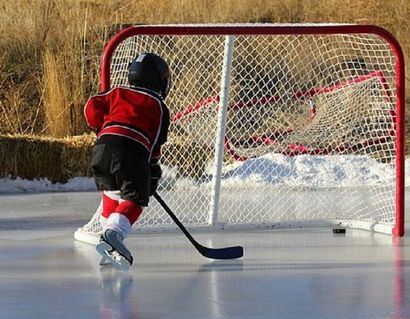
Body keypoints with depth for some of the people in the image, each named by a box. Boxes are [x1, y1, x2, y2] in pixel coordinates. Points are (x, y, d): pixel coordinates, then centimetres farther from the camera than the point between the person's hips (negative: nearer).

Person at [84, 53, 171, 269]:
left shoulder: (118, 93, 26)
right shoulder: (158, 106, 17)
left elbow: (93, 107, 17)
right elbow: (156, 141, 13)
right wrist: (153, 170, 20)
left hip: (103, 146, 4)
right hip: (132, 150, -4)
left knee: (113, 193, 23)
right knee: (135, 199, -4)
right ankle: (113, 233, -29)